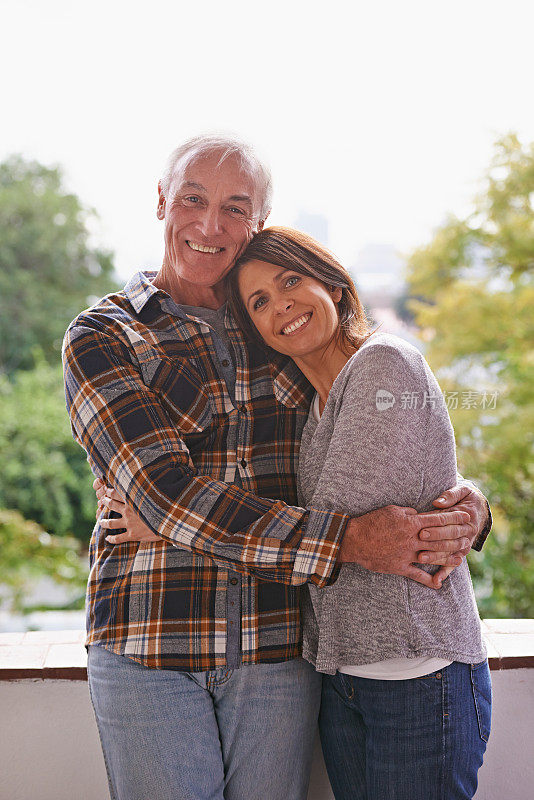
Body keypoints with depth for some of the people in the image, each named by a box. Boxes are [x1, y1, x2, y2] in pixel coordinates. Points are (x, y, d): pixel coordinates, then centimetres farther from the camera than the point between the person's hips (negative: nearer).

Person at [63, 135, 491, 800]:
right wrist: (346, 538, -22)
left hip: (277, 649, 3)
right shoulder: (101, 339, -2)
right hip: (149, 649, -2)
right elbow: (167, 496, -16)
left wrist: (464, 502, -10)